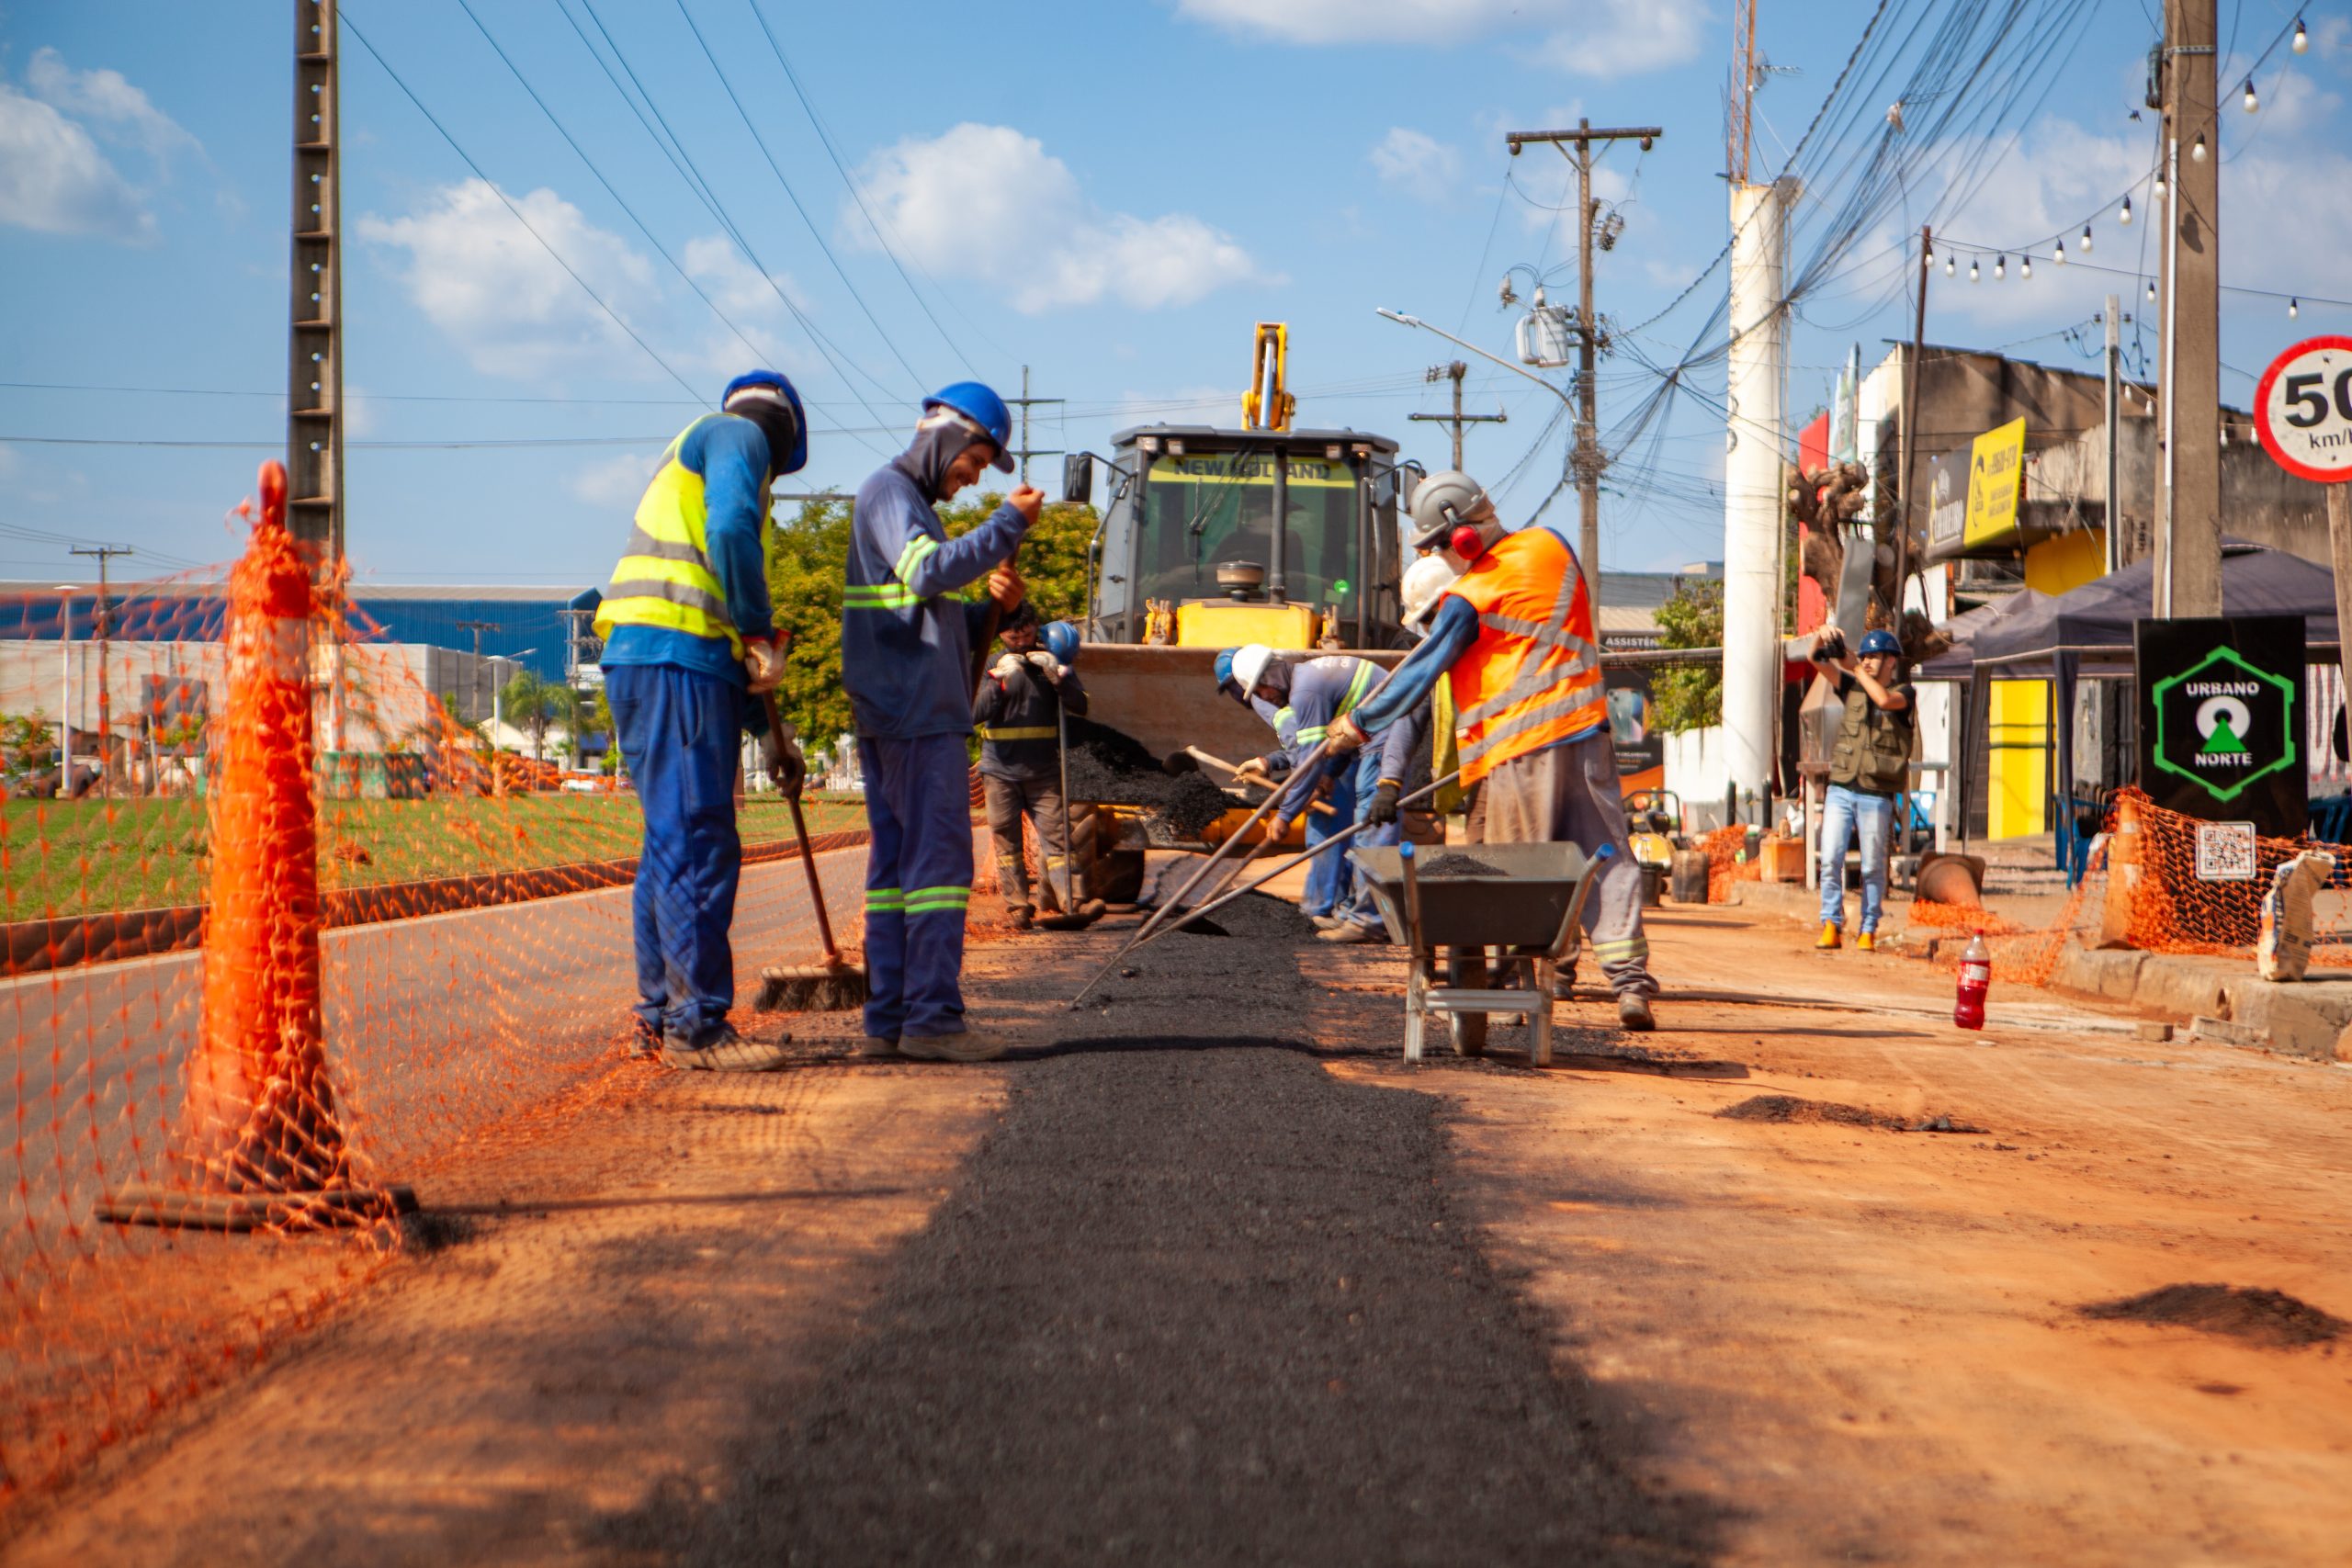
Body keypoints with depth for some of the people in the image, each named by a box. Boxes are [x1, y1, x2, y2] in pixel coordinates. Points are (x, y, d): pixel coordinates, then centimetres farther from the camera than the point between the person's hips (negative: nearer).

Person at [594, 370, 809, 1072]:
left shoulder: (694, 455, 33)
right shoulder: (738, 436, 5)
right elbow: (731, 528, -18)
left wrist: (765, 726, 35)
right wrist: (762, 634, -12)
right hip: (675, 658, -10)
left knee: (673, 842, 13)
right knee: (697, 843, -11)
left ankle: (661, 1018, 18)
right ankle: (697, 1026, -12)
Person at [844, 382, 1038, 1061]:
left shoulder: (911, 502, 26)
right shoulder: (887, 491, -5)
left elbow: (943, 624, 25)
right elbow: (928, 572, -23)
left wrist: (996, 608, 6)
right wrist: (1008, 522, -21)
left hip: (891, 715, 10)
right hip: (916, 711, -10)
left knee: (896, 858, 8)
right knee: (939, 855, -12)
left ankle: (888, 1017, 9)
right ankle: (931, 1016, -14)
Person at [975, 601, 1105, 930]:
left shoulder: (1053, 664, 7)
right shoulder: (991, 667, 5)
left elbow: (1081, 706, -4)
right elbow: (975, 714, -8)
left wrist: (1057, 677, -19)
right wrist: (998, 680, -21)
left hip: (1044, 771, 0)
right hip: (1001, 770, 0)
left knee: (1056, 835, -9)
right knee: (1007, 841, 1)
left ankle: (1074, 901, -17)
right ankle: (1019, 906, 5)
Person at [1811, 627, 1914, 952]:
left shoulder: (1904, 692, 0)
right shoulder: (1854, 687, 12)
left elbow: (1884, 699, -23)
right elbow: (1816, 660, 4)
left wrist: (1854, 667, -15)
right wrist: (1823, 640, -17)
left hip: (1876, 796, -3)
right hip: (1840, 790, 3)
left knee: (1873, 867, 3)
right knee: (1830, 860, -7)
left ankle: (1868, 931, 10)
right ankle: (1831, 925, -4)